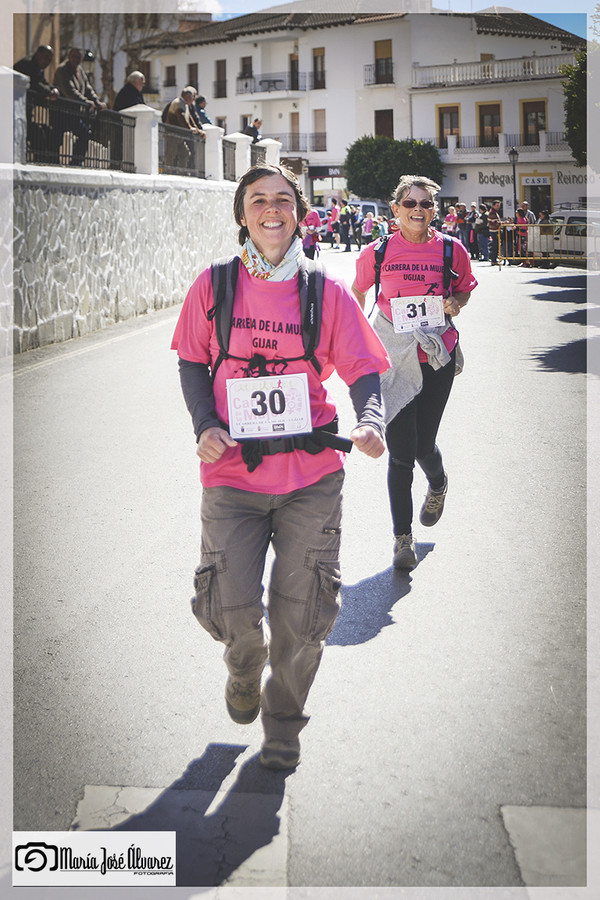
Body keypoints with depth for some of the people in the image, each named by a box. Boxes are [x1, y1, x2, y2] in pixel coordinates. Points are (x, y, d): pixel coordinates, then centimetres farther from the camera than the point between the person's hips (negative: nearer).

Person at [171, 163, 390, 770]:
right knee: (232, 608, -5)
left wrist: (370, 423, -17)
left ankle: (284, 719, 29)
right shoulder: (214, 286, 2)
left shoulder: (327, 293, 1)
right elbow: (192, 362, 11)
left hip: (312, 475, 0)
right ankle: (246, 666, 34)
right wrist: (205, 425, -6)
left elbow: (363, 370, 3)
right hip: (232, 473, 0)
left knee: (300, 612, 2)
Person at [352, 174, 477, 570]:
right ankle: (403, 537, 11)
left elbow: (465, 289, 14)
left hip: (438, 355, 1)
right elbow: (358, 291, 14)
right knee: (400, 450, -4)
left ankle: (438, 483, 46)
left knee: (423, 445, 7)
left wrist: (455, 303, -7)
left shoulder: (451, 249, -2)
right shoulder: (379, 251, -3)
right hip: (393, 356, -1)